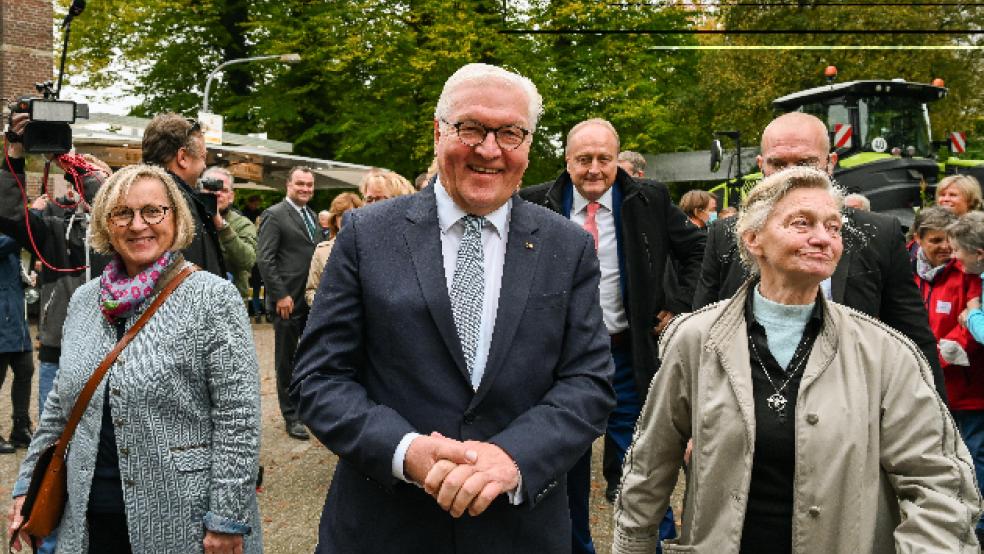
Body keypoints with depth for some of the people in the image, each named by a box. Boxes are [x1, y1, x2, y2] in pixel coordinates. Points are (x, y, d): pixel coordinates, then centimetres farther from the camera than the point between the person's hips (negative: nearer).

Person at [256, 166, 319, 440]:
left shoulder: (311, 216, 15)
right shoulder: (275, 215, -7)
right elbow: (264, 259, -12)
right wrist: (281, 296, -16)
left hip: (314, 300, 6)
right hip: (289, 301, -6)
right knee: (287, 359, 5)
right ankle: (291, 415, 15)